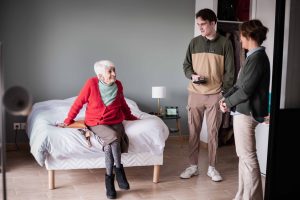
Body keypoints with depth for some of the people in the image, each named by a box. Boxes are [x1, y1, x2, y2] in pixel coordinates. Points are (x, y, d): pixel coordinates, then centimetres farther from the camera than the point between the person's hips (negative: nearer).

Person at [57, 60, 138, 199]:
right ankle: (119, 169, -16)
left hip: (115, 122, 3)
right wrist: (68, 121, 2)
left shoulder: (118, 85, -1)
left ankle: (109, 177, -15)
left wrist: (131, 117, 28)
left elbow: (123, 105, 18)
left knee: (110, 144, -28)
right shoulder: (91, 83, -12)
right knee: (113, 137, -32)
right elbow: (78, 103, -3)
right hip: (96, 123, -2)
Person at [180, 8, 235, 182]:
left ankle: (212, 167, 17)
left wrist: (224, 92, -8)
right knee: (194, 131, 6)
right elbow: (186, 65, 11)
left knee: (213, 132, 5)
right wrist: (192, 75, -11)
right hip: (195, 94, 2)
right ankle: (193, 166, 18)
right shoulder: (194, 42, 6)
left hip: (215, 95, -2)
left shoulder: (225, 43, -1)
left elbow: (230, 71, -1)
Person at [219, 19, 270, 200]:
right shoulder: (254, 56, 14)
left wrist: (228, 103, -7)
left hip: (246, 113, -10)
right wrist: (226, 97, 4)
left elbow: (246, 90, -20)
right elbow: (239, 84, 16)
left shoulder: (257, 58, -17)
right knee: (244, 156, 15)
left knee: (248, 157, -3)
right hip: (243, 111, 10)